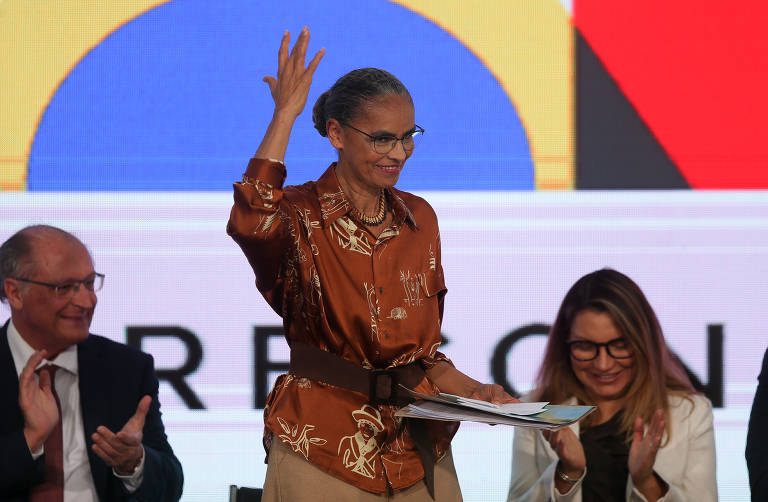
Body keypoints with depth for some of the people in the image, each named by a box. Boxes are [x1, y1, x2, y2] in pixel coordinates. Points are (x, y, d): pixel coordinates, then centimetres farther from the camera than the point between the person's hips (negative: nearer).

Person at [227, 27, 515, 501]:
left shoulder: (419, 219, 10)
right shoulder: (302, 215, -6)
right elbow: (250, 221, -33)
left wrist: (474, 391, -3)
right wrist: (286, 112, -22)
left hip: (416, 452, 5)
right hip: (322, 451, -5)